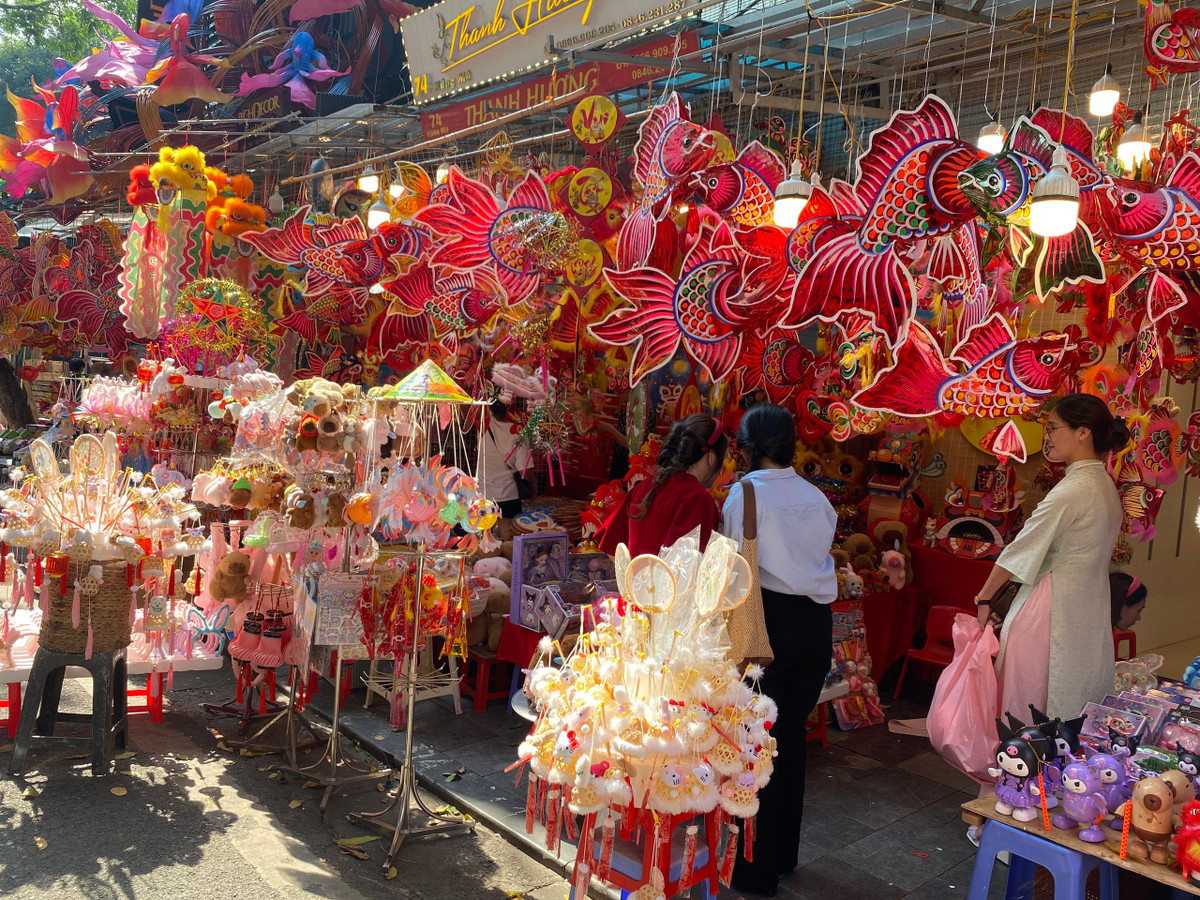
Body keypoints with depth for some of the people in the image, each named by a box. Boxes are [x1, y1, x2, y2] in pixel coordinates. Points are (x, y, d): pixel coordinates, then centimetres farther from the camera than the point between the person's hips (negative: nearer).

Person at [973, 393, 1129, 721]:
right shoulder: (1105, 485, 9)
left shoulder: (1072, 491, -18)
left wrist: (984, 597, -6)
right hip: (1090, 612, 9)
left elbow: (1021, 550, -14)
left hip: (1053, 609, -9)